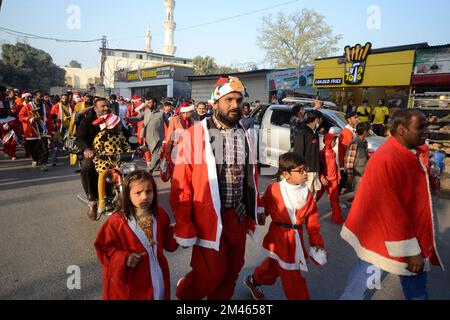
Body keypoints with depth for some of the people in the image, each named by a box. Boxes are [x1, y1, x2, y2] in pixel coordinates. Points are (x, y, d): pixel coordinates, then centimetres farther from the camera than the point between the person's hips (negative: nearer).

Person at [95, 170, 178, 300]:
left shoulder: (160, 214, -6)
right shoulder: (117, 221, -18)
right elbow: (105, 248, -9)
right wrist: (123, 258, -23)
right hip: (131, 279, -3)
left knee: (160, 294, 22)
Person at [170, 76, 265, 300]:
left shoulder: (243, 134, 5)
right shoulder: (195, 135, -14)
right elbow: (181, 185, -13)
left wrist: (257, 205, 17)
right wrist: (184, 227, -11)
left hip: (239, 215, 6)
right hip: (210, 216, -5)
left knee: (233, 269, 17)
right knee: (213, 273, 4)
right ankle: (184, 292, 35)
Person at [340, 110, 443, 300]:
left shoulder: (419, 152, 0)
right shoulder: (386, 160, -28)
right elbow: (391, 211, -26)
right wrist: (409, 251, -20)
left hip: (413, 233, 9)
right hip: (384, 238, -8)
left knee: (417, 291, 24)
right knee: (362, 282, 10)